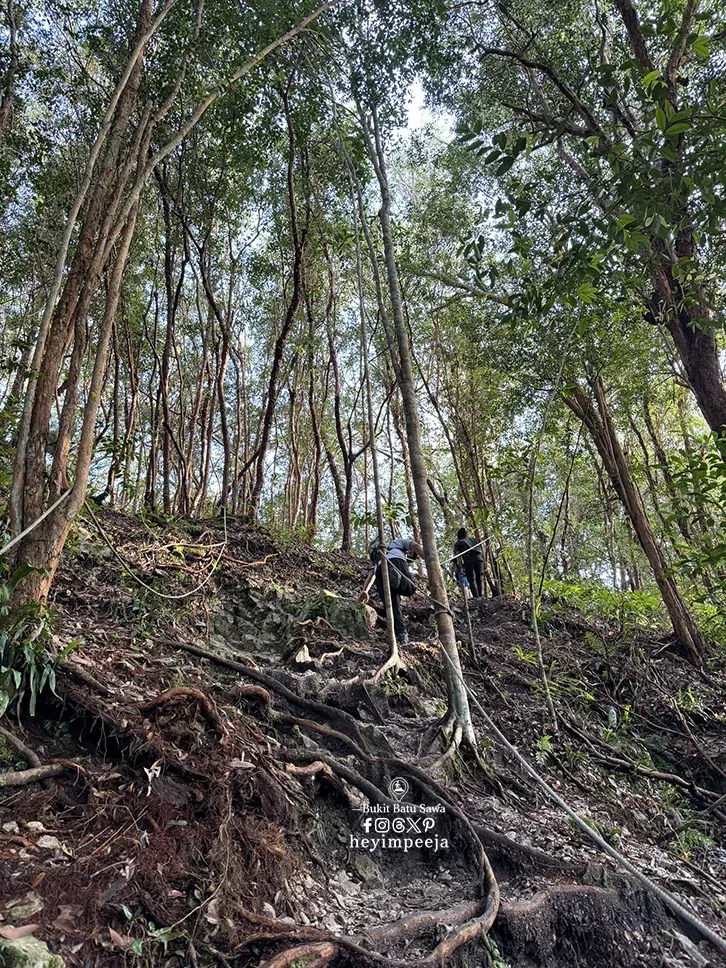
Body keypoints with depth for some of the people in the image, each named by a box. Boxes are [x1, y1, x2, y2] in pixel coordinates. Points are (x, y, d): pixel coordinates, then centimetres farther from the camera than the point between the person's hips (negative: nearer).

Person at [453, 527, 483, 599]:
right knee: (479, 579, 12)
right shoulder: (473, 539, 27)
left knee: (471, 580, -4)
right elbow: (479, 550, 22)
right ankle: (480, 596, 5)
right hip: (478, 558, 4)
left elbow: (456, 555, 9)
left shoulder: (458, 543, 16)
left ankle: (476, 596, -15)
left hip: (468, 561, -4)